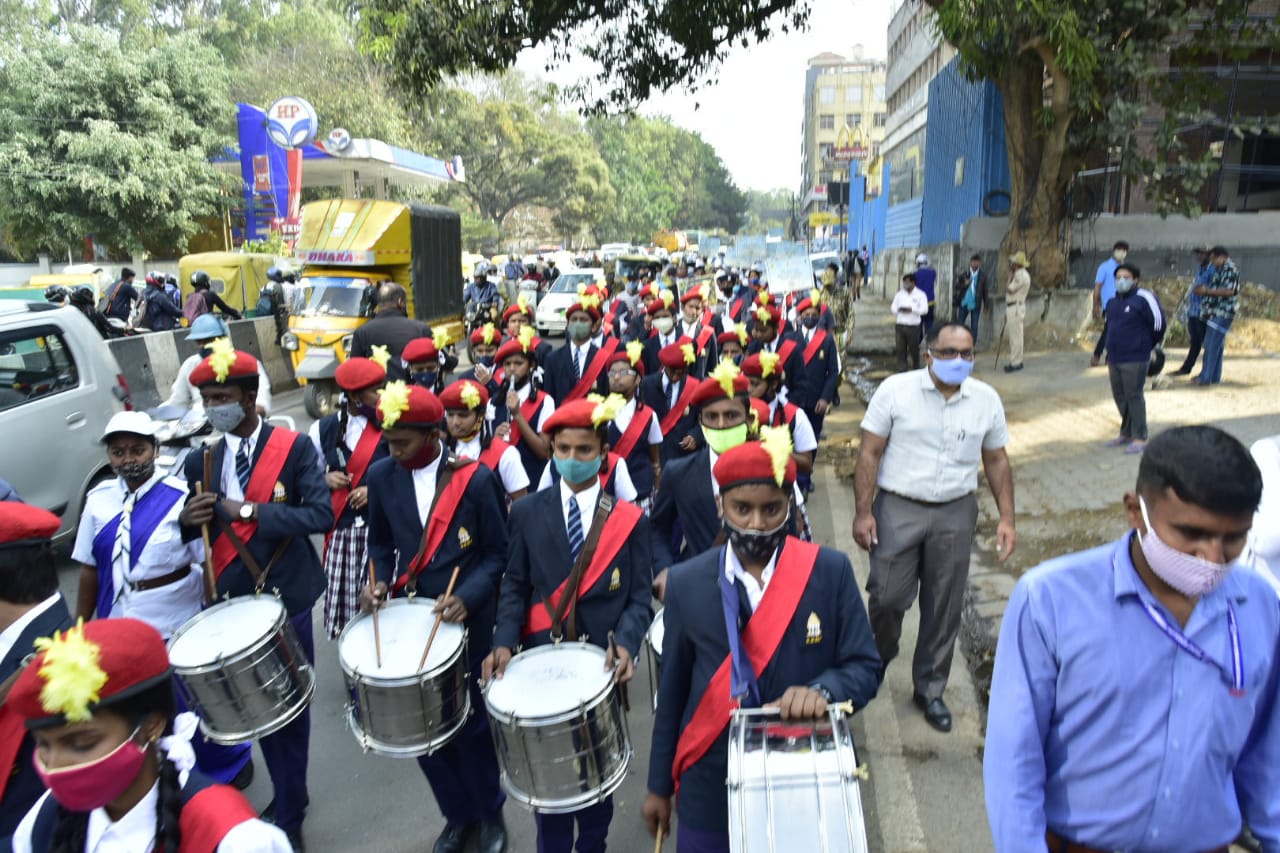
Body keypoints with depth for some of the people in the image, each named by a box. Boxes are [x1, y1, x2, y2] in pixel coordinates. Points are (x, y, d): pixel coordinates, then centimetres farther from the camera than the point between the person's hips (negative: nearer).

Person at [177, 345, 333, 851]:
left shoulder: (295, 447, -9)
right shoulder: (199, 462, 3)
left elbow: (322, 514, -19)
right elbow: (185, 534, 9)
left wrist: (250, 511, -23)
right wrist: (188, 520, -14)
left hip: (286, 599, -3)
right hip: (231, 604, 4)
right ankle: (288, 794, 39)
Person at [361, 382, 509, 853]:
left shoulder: (475, 479, -14)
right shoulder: (381, 476, -3)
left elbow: (497, 553, -6)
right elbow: (381, 541, 11)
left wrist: (467, 597, -21)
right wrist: (381, 581, -7)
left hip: (468, 623, -3)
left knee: (470, 723, 10)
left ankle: (489, 814, 37)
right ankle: (458, 814, 38)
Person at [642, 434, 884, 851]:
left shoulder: (831, 571, -11)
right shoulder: (686, 582, -8)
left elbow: (865, 668, -6)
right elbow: (672, 691, 0)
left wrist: (822, 691, -27)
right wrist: (660, 785, 6)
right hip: (712, 787, 1)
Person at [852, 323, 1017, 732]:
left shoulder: (986, 399, 3)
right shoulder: (895, 390, -7)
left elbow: (997, 460, 11)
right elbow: (870, 454, -6)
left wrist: (1006, 517, 5)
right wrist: (863, 512, -10)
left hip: (955, 513, 3)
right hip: (898, 509, -3)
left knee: (944, 607, 10)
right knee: (887, 595, -1)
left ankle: (930, 688, 28)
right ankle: (876, 661, 31)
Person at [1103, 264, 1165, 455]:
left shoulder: (1143, 298, -10)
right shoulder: (1112, 302, 13)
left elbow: (1158, 322, -8)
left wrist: (1151, 345, 4)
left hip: (1135, 359, -8)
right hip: (1114, 358, 8)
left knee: (1134, 397, -5)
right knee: (1119, 397, 14)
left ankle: (1140, 438, 3)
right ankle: (1126, 433, 26)